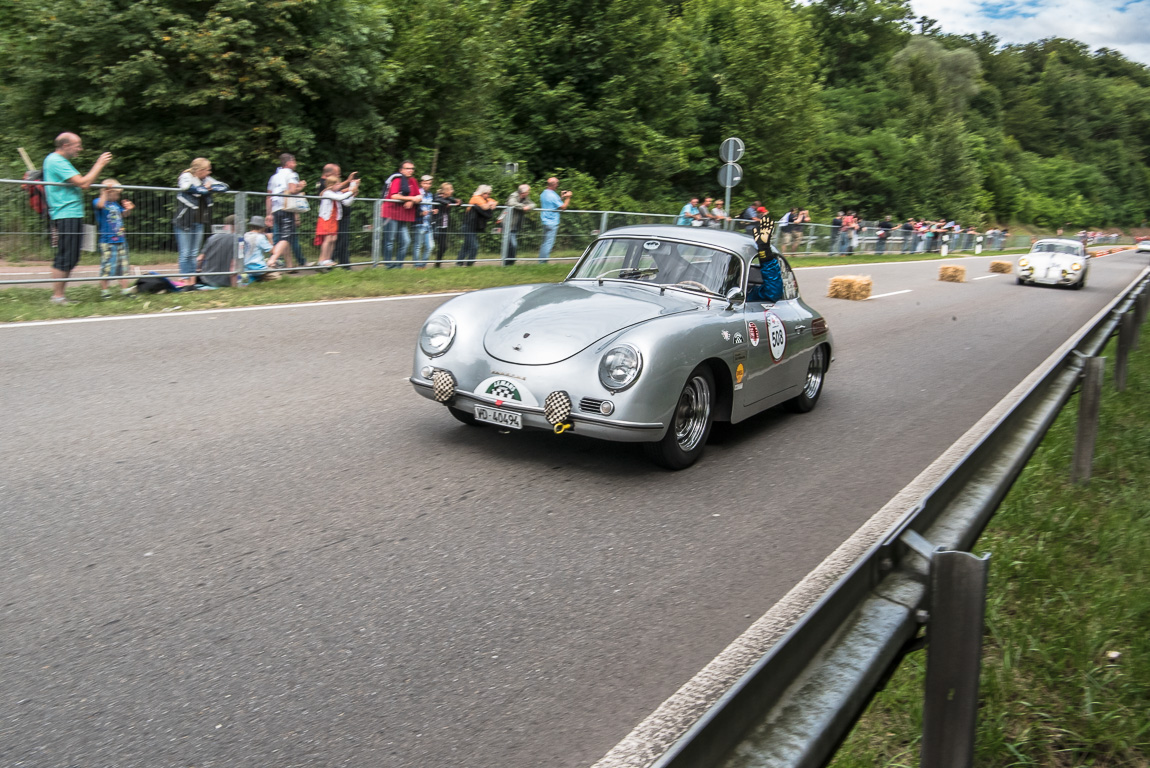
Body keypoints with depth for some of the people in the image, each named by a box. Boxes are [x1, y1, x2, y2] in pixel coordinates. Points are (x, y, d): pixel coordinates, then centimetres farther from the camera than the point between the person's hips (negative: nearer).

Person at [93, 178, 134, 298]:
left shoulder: (116, 204, 14)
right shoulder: (98, 201, -7)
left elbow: (123, 215, 27)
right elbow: (100, 205, -31)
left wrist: (128, 209, 8)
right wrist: (105, 192, -30)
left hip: (121, 240, 7)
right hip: (107, 242, -7)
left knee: (123, 265, 10)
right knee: (107, 266, -5)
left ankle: (124, 288, 18)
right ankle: (104, 290, 5)